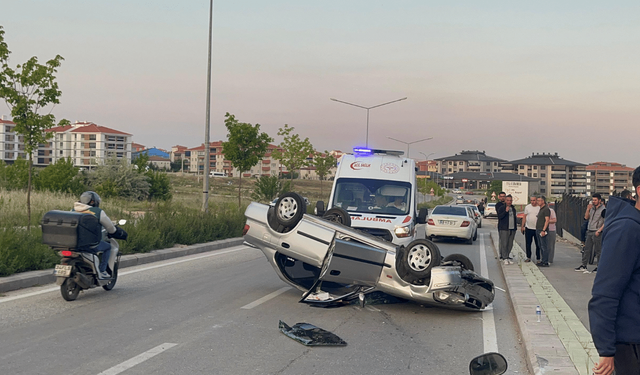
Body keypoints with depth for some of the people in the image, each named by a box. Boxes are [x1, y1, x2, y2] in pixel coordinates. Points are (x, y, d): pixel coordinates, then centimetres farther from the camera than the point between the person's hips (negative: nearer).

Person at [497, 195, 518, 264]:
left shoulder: (513, 208, 17)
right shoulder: (502, 208, -3)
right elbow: (499, 216, -15)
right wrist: (506, 211, -22)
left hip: (512, 229, 6)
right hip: (504, 229, -6)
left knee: (510, 244, 7)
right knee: (504, 244, -8)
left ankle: (505, 256, 15)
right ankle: (505, 258, -6)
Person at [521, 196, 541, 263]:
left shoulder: (540, 208, -2)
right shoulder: (527, 207, 6)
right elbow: (524, 217, 12)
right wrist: (522, 226, 9)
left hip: (537, 229, -3)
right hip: (528, 228, 3)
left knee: (538, 245, 1)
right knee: (528, 244, 7)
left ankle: (538, 258, 10)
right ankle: (528, 257, 20)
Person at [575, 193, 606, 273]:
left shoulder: (603, 209, -10)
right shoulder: (592, 208, 13)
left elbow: (606, 222, -12)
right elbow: (586, 217, 15)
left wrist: (599, 231, -18)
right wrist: (588, 209, 1)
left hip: (597, 233, -7)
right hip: (589, 231, 7)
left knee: (598, 250, -1)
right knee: (587, 249, 8)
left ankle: (598, 266, 7)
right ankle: (583, 265, 13)